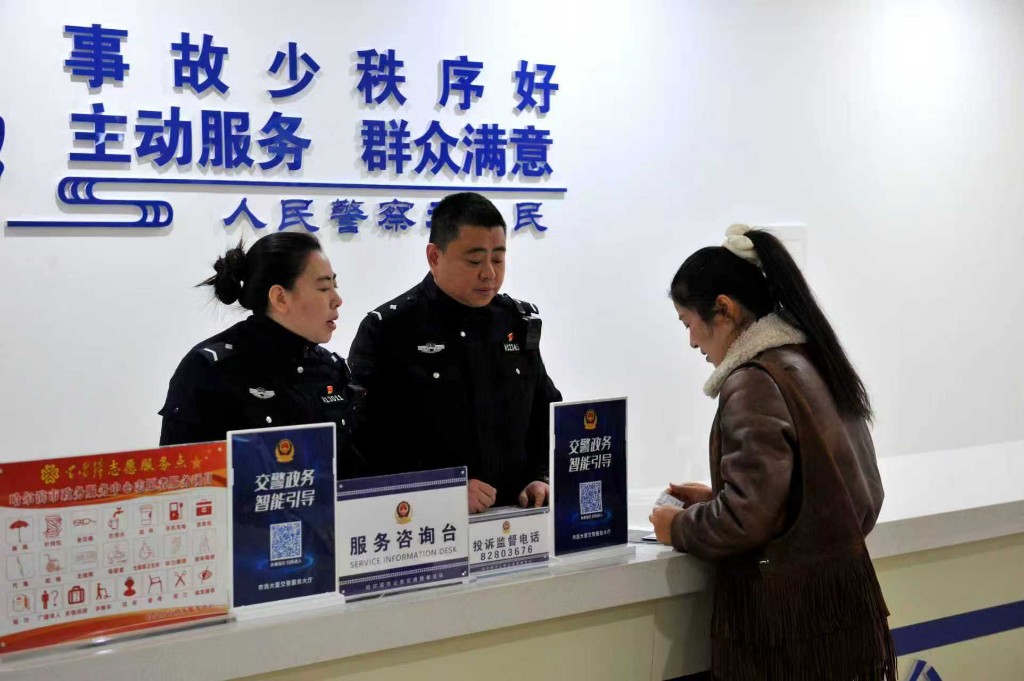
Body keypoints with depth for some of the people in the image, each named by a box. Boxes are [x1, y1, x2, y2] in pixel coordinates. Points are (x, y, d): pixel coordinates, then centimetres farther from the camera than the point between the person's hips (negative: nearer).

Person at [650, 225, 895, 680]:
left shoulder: (754, 383, -17)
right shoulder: (812, 362, 10)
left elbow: (749, 516, -22)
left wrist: (679, 528, -4)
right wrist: (715, 500, 16)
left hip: (786, 618, -9)